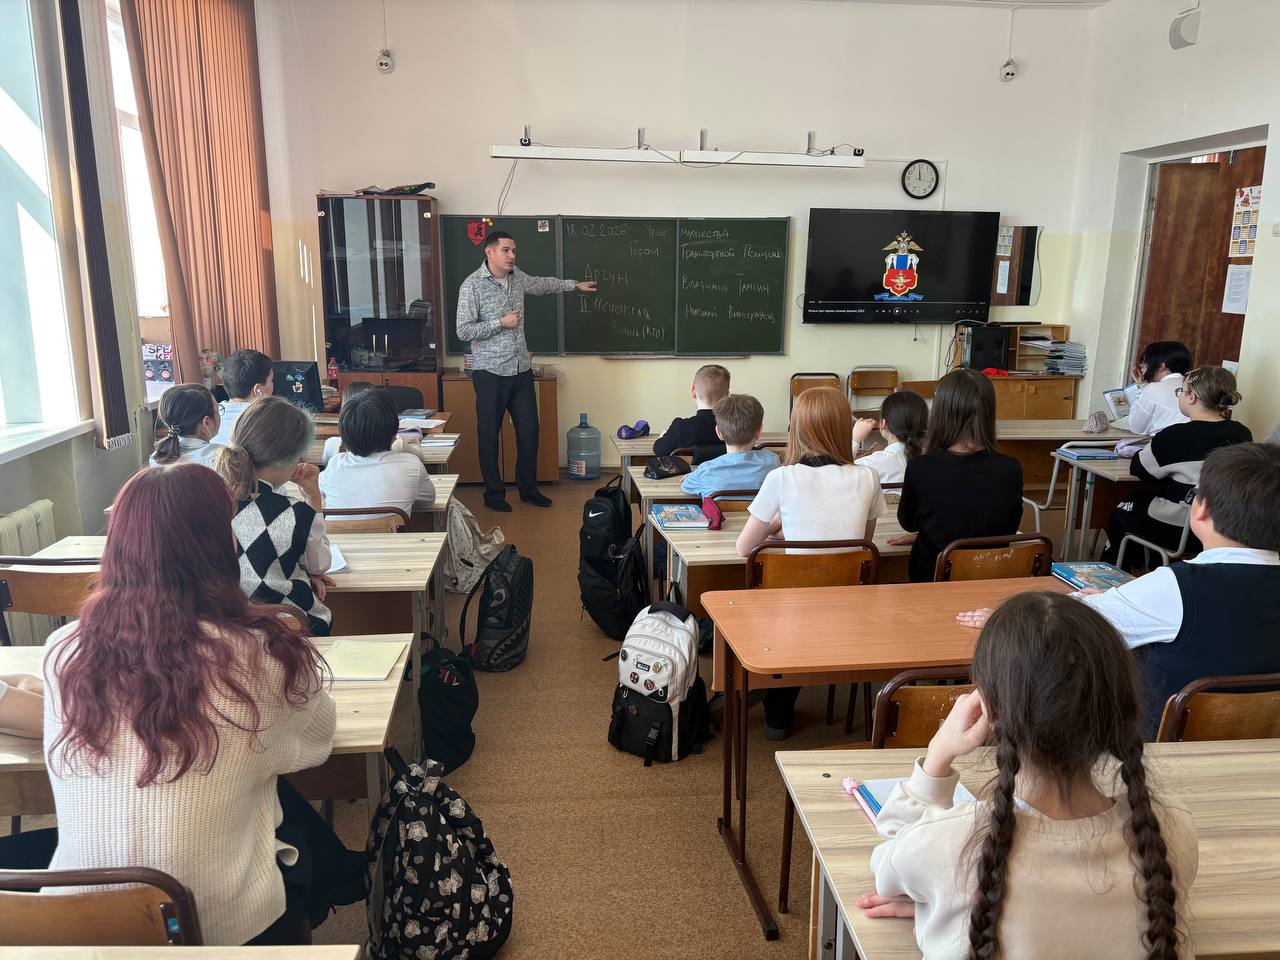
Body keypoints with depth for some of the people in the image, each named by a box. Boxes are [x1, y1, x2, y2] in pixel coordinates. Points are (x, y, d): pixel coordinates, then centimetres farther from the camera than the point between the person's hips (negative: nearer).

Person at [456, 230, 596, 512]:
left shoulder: (517, 278, 7)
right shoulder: (472, 285, -12)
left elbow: (543, 283, 29)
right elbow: (463, 331, -16)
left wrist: (575, 285, 36)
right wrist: (501, 322, -17)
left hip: (521, 370, 6)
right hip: (490, 372, -6)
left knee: (529, 431, 9)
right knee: (489, 435, 4)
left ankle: (528, 488, 24)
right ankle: (493, 494, 17)